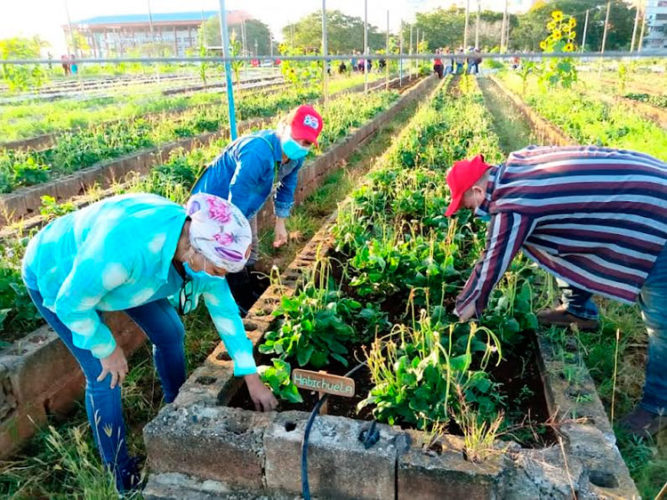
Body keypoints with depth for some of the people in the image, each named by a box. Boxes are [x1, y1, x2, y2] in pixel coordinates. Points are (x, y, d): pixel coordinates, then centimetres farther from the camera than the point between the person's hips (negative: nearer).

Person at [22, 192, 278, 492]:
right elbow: (71, 304, -29)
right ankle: (120, 475, 15)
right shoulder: (127, 245, -46)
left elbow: (225, 310, -12)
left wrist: (252, 377, -8)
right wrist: (106, 348, -14)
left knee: (170, 332, 6)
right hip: (56, 275, -6)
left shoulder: (202, 245, -24)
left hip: (118, 268, 6)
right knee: (104, 375, -8)